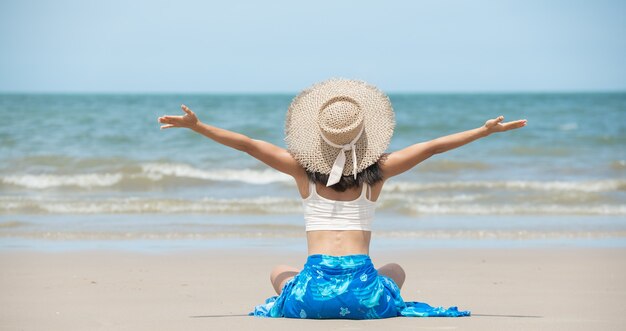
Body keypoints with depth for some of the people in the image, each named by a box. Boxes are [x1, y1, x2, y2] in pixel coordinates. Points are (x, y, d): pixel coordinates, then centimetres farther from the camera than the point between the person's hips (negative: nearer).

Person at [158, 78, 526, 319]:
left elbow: (247, 143, 2)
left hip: (313, 289, 0)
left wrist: (196, 125, 11)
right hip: (364, 293, 0)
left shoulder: (303, 169, 1)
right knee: (395, 270, 36)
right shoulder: (377, 171, 1)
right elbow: (433, 147, 5)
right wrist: (487, 130, 12)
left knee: (280, 272, 36)